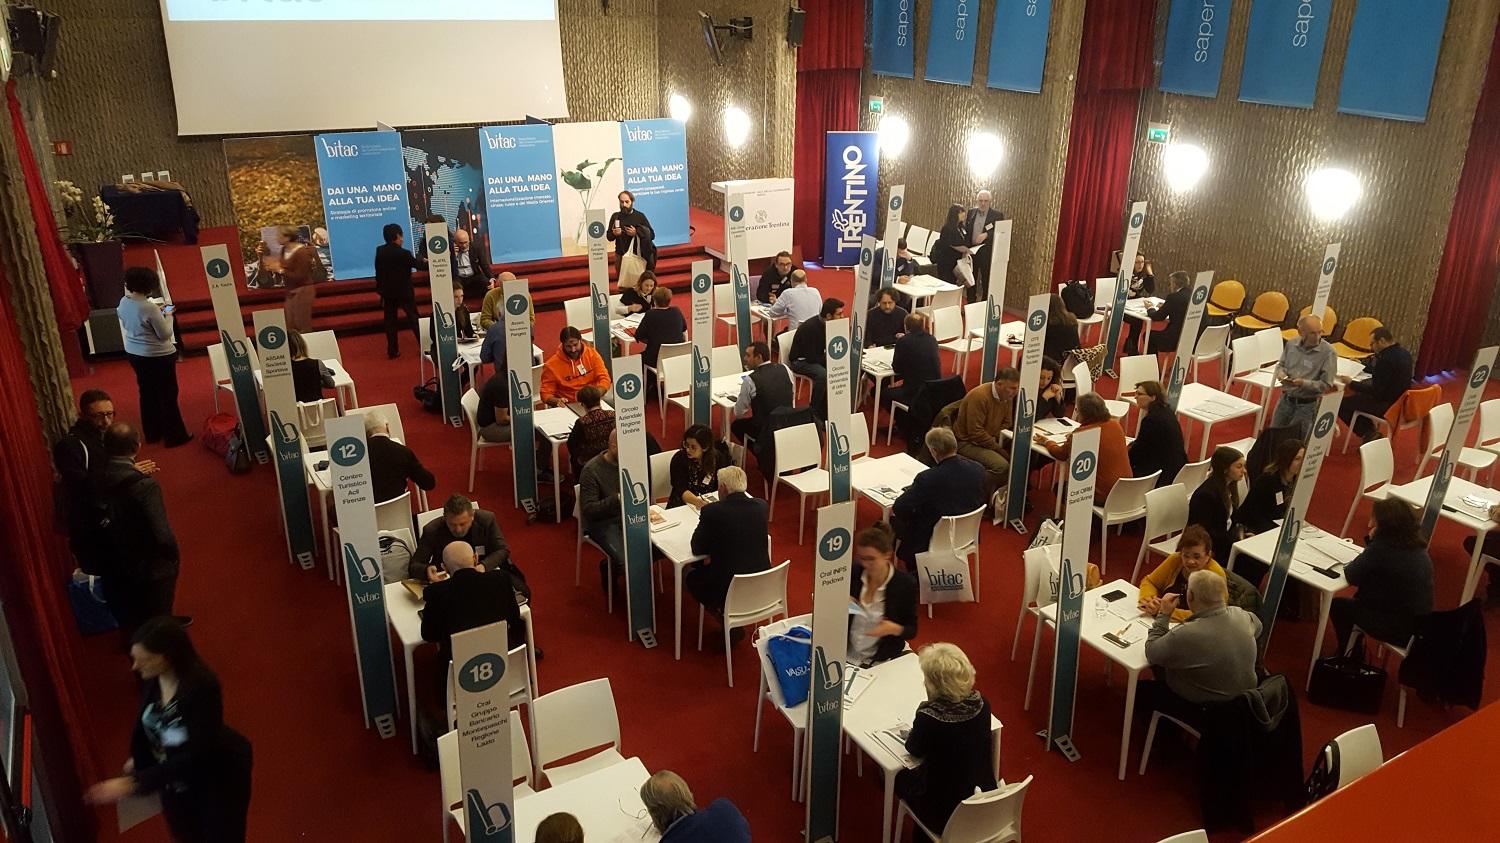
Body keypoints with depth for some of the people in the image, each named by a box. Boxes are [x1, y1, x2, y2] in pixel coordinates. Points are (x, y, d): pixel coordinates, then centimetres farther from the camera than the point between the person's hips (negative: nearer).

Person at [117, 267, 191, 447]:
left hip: (134, 353, 8)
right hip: (158, 356, -8)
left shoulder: (123, 302, -3)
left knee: (147, 393, 19)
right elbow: (165, 334, -19)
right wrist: (168, 316, -4)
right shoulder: (149, 307, -27)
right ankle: (175, 436, 14)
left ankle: (152, 433, 30)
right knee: (167, 395, 5)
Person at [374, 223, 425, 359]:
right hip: (404, 292, -4)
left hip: (387, 292, 4)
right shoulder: (404, 253, -19)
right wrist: (424, 261, 17)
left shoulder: (379, 251, -3)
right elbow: (418, 265, -5)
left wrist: (379, 288, 13)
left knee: (390, 321, 9)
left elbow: (378, 271, 3)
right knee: (414, 319, 7)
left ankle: (392, 351, 11)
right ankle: (423, 346, 10)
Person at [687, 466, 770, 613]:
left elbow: (697, 550, -5)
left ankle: (722, 612, 16)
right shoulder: (762, 506, -4)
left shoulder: (711, 511, -17)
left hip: (728, 590, -6)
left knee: (689, 574, 23)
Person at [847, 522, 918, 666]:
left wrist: (895, 629, -22)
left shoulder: (905, 583, -11)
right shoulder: (854, 572, -3)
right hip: (846, 654, 2)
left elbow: (912, 630, -2)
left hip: (882, 660, -2)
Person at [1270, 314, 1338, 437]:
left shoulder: (1328, 353, -15)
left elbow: (1327, 385, -15)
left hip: (1308, 405, -4)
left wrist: (1303, 383, -26)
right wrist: (1281, 374, -8)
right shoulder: (1291, 345, -1)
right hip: (1286, 399, 5)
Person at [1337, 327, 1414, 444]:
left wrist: (1351, 384, -16)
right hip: (1400, 400, 10)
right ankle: (1369, 430, 24)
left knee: (1341, 404, -5)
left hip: (1387, 405, -10)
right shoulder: (1404, 353, 3)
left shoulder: (1386, 359, -26)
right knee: (1357, 396, 27)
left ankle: (1367, 434, 5)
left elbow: (1376, 391, -24)